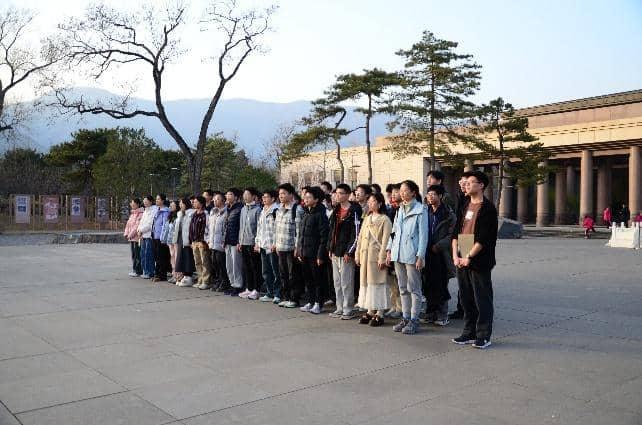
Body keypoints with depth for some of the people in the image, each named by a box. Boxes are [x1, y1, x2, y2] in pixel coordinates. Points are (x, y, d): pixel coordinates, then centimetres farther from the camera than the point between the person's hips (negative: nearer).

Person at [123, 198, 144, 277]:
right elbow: (128, 223, 18)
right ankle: (134, 270, 19)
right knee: (133, 254, 13)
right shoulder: (132, 213, 19)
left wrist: (131, 234, -17)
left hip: (137, 237, -9)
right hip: (131, 237, 9)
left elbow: (137, 225, -17)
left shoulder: (140, 213, -12)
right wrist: (126, 233, 7)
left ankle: (138, 271, 0)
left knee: (137, 254, -5)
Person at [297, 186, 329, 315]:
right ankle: (311, 301, 23)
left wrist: (321, 255, -17)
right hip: (304, 253, 8)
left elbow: (324, 236, -15)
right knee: (307, 279, 13)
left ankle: (318, 303, 11)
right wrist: (299, 251, 13)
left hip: (315, 253, -8)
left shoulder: (320, 214, -11)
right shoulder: (306, 214, 14)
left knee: (317, 279, 2)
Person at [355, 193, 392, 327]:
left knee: (377, 282, -5)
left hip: (376, 255, -7)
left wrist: (382, 258, -16)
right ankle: (370, 311, 18)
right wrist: (357, 255, 11)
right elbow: (360, 237, 16)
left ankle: (379, 314, 2)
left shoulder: (385, 220, -5)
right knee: (365, 282, 9)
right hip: (365, 255, 7)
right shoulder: (367, 218, 16)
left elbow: (385, 240, -11)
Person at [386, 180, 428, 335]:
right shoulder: (400, 210, 14)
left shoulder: (420, 210, -6)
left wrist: (420, 256, -13)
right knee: (403, 288, 12)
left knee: (414, 288, 0)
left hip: (412, 255, -7)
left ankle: (414, 320, 7)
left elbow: (423, 234, -9)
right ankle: (405, 318, 20)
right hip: (398, 254, 7)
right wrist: (389, 250, 11)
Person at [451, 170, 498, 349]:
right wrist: (455, 255, -1)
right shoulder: (465, 206, 15)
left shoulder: (488, 208, -7)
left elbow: (484, 238, -14)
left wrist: (469, 257, -15)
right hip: (462, 261, 7)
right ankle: (469, 333, 22)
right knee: (466, 298, 12)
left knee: (482, 299, 1)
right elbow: (456, 232, 11)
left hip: (479, 262, -7)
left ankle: (484, 336, 9)